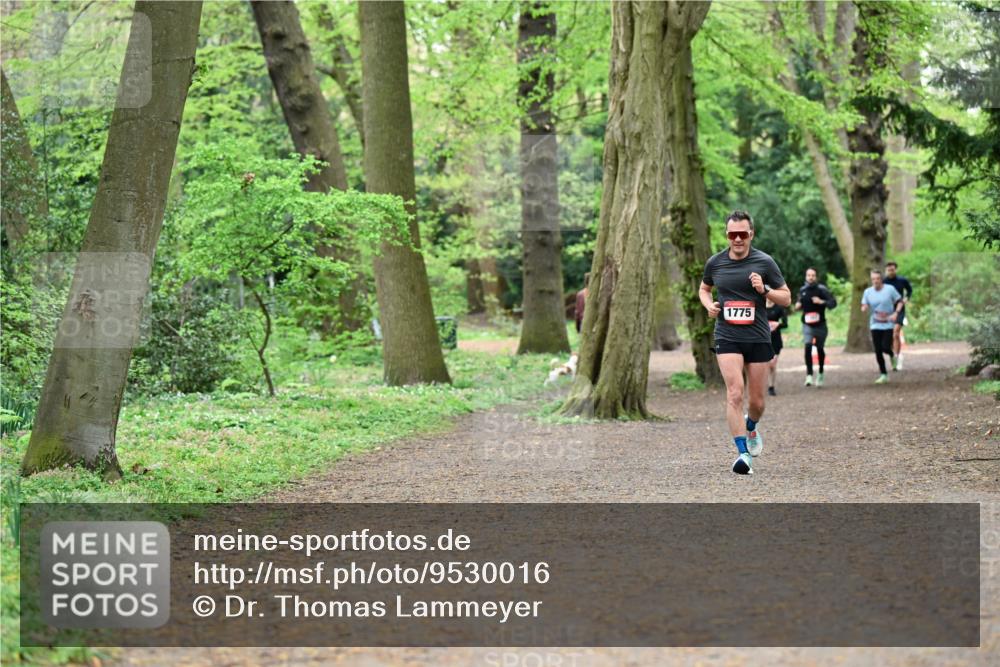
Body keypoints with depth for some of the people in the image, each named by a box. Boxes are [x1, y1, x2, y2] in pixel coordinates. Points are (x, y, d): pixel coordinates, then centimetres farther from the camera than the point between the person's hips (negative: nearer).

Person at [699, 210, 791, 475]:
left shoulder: (764, 262, -2)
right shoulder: (715, 263, 4)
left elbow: (786, 298, 3)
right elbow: (704, 288, 23)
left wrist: (764, 289, -15)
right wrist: (708, 304, 2)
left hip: (758, 337, 0)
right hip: (727, 337, 0)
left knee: (756, 401, 8)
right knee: (735, 393, -18)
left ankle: (751, 428, 43)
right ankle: (743, 453, -18)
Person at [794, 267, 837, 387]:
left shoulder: (821, 289, -8)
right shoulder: (802, 290, 5)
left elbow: (833, 302, -15)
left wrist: (822, 302, -30)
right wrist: (797, 306, 2)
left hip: (820, 324, -2)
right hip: (807, 324, 2)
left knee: (820, 349, 9)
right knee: (807, 347, -17)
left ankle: (820, 374, 29)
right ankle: (809, 375, -17)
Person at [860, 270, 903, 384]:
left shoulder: (890, 289, -5)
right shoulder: (868, 292, 2)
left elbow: (900, 301, 2)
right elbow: (864, 308, 6)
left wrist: (896, 313, -13)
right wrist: (864, 308, -18)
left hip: (888, 324, -3)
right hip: (875, 325, 3)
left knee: (885, 347, -14)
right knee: (878, 351, 0)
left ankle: (892, 355, 24)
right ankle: (883, 375, 13)